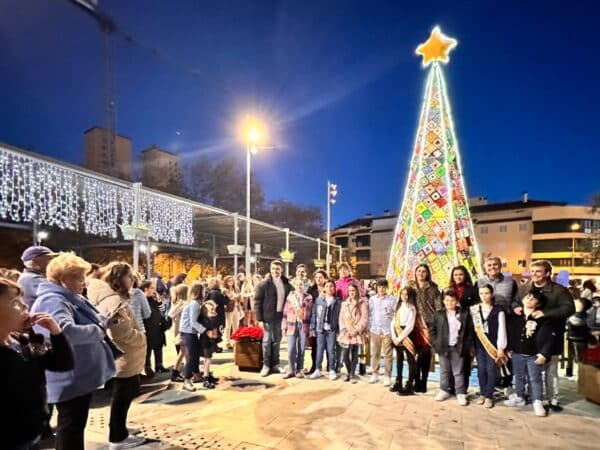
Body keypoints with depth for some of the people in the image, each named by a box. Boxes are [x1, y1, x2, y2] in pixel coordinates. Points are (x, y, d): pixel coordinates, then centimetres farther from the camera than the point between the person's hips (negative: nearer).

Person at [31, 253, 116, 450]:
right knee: (71, 429, 6)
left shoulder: (73, 299, 10)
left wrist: (105, 319, -1)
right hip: (70, 381, -10)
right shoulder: (52, 301, -23)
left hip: (80, 377, 10)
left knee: (76, 426, 23)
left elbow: (92, 321, 21)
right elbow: (66, 331, -41)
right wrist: (98, 330, -25)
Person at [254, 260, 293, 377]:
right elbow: (257, 302, -7)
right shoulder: (264, 283, -6)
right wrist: (260, 319, -11)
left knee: (276, 341, 12)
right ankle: (266, 365, 15)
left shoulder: (286, 283, 4)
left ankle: (275, 365, 22)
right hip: (268, 317, -3)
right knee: (267, 341, 4)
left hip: (280, 316, 3)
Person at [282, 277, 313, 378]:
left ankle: (299, 370, 17)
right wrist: (284, 327, 1)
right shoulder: (290, 297, 7)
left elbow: (311, 313, 2)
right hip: (292, 325, 1)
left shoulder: (309, 297, 5)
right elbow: (285, 312, 6)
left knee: (301, 349, 5)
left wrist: (311, 328, -3)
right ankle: (291, 370, 11)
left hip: (304, 325, 0)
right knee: (291, 349, -2)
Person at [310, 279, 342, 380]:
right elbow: (314, 314, 4)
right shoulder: (319, 299, 3)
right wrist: (313, 328, 1)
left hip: (332, 329, -1)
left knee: (331, 350, 3)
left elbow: (340, 315, 1)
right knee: (319, 349, 6)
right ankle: (317, 370, 16)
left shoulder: (338, 301, 1)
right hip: (320, 328, 1)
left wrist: (339, 329, -4)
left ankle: (332, 370, 15)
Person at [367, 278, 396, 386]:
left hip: (387, 331, -3)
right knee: (374, 354, 11)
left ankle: (387, 376, 11)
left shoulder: (392, 300, -3)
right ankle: (375, 374, 23)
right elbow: (370, 315, 8)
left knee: (388, 355, 3)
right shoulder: (372, 299, 6)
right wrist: (368, 329, 8)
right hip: (374, 330, 3)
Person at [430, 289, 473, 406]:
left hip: (458, 347, -1)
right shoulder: (438, 314, 1)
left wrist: (466, 345, -6)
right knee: (444, 371, 12)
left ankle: (461, 394, 15)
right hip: (443, 347, 2)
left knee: (458, 372, 5)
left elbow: (469, 331, 0)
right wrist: (435, 343, -3)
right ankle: (444, 391, 25)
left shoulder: (464, 314, -2)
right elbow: (432, 329, 5)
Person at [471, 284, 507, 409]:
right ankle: (482, 394, 21)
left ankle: (489, 396, 12)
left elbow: (501, 330, -5)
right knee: (481, 369, 8)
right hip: (479, 343, 3)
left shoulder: (498, 310, -5)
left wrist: (501, 348, -7)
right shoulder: (474, 309, 3)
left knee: (491, 369, 1)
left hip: (492, 343, -3)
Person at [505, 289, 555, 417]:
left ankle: (537, 402, 18)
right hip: (517, 354, 4)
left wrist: (544, 354, -17)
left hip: (534, 355, -4)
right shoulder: (515, 316, -1)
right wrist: (509, 349, 7)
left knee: (535, 379, 5)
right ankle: (519, 397, 32)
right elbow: (509, 333, 7)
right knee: (519, 377, 17)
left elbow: (549, 338, -13)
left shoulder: (543, 319, -12)